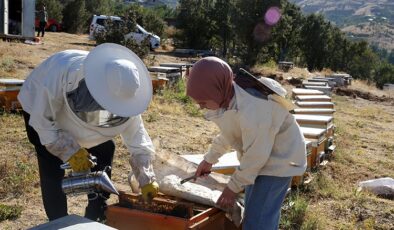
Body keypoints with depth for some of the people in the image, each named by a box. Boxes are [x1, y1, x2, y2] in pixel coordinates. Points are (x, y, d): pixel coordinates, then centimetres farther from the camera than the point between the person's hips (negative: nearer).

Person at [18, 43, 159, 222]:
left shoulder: (121, 92, -31)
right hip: (41, 108, -4)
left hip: (81, 109, 4)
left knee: (104, 149, -2)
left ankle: (96, 219, 14)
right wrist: (70, 152, -37)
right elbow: (42, 123, -32)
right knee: (53, 168, -17)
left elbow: (137, 136, -22)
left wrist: (146, 180, -25)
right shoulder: (61, 75, -45)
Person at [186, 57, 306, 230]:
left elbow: (256, 156, -26)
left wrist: (234, 187, -14)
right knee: (254, 212, 21)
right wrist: (209, 159, 14)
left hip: (278, 159, -9)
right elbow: (228, 133, 9)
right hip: (258, 154, 9)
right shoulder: (229, 96, -11)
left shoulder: (252, 112, -38)